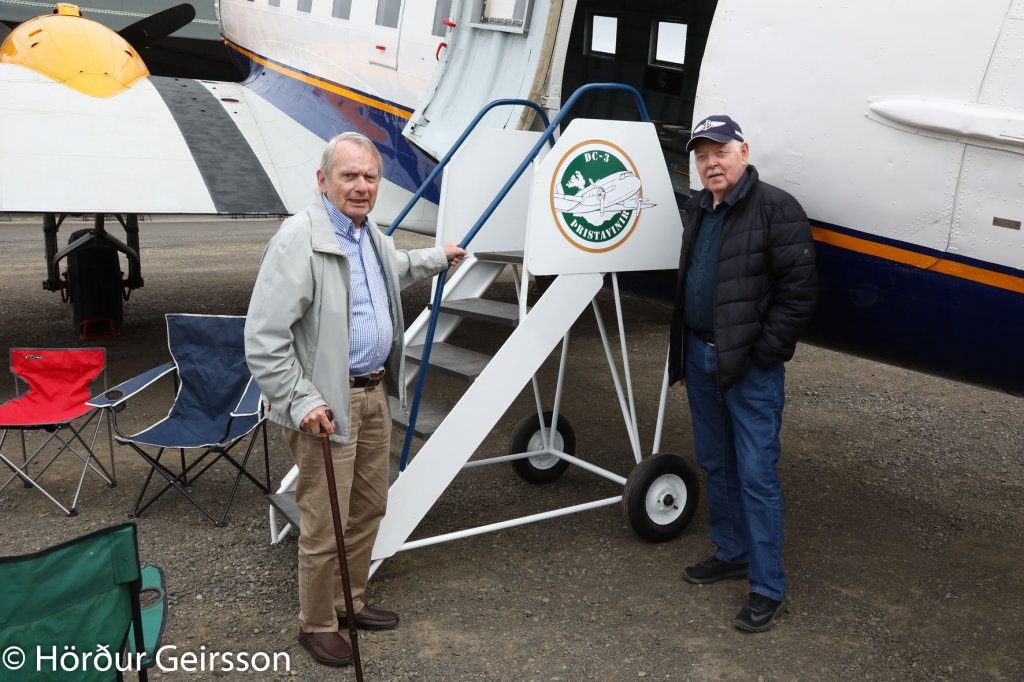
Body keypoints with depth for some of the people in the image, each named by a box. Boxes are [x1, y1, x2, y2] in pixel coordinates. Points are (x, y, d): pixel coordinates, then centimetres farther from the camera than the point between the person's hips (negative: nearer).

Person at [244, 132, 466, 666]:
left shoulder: (370, 234, 9)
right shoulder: (299, 238, -19)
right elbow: (263, 335, -22)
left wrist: (437, 257, 46)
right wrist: (300, 402, -23)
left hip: (373, 393, 9)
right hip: (327, 403, -9)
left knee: (368, 508, 19)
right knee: (325, 525, 0)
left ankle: (351, 601, 38)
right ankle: (316, 625, 21)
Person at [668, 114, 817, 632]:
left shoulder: (775, 209, -12)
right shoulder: (697, 211, 13)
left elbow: (799, 289, -16)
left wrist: (764, 352, -18)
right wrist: (681, 355, 18)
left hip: (750, 366, -8)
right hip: (700, 356, 8)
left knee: (756, 474, -4)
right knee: (715, 465, 17)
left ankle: (768, 589, 6)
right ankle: (731, 552, 35)